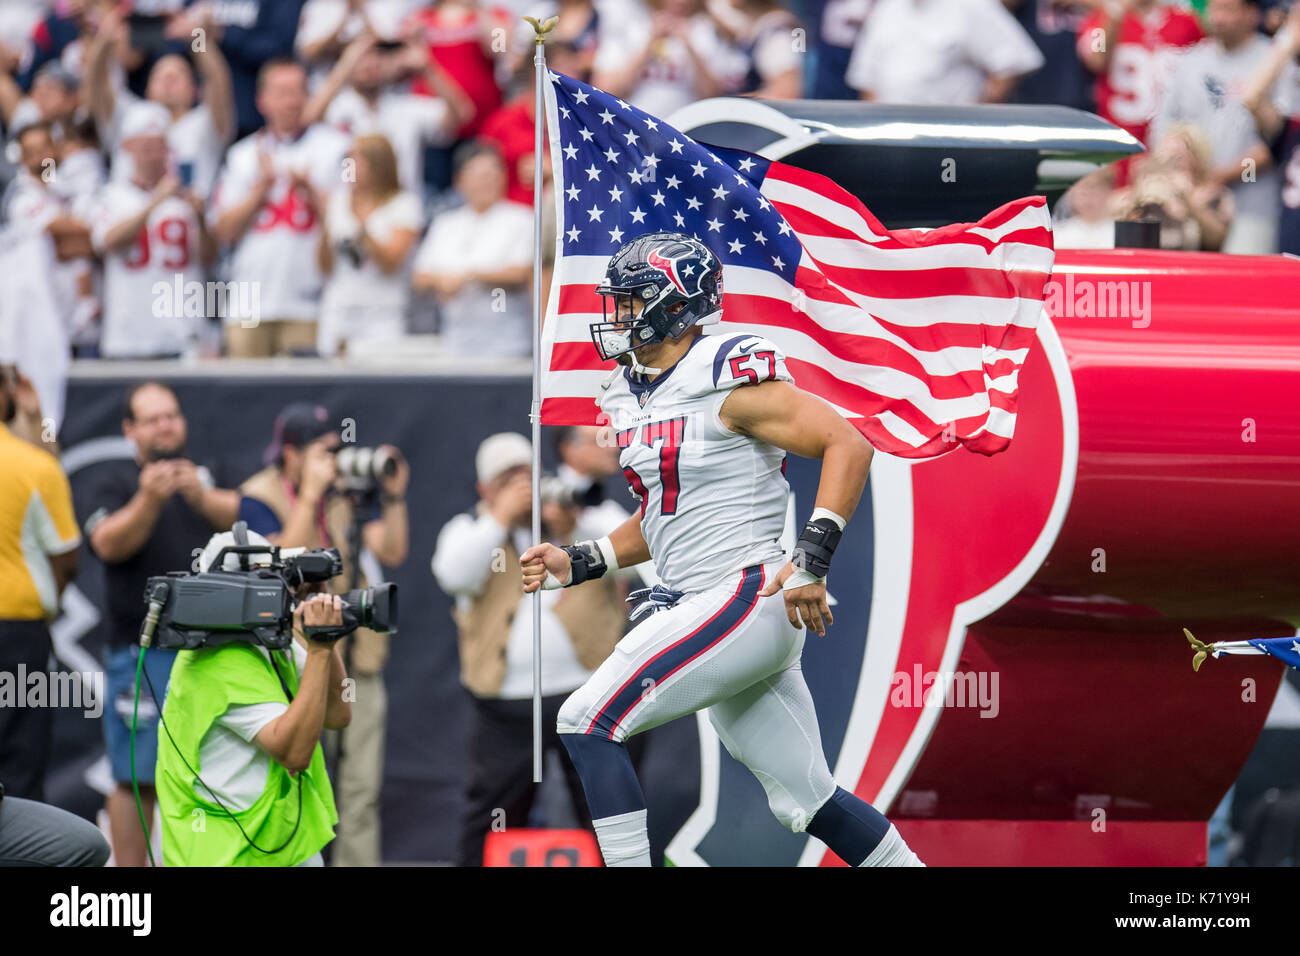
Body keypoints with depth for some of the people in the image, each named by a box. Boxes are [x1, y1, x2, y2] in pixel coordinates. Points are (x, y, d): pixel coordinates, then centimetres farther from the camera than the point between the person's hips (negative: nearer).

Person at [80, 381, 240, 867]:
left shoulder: (205, 477, 15)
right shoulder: (113, 480, 4)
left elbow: (237, 514, -5)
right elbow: (109, 543, -13)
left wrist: (201, 496, -26)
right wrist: (148, 501, -30)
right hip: (143, 649, -4)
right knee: (138, 777, -5)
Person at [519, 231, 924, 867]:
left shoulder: (730, 380, -12)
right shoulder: (632, 397, 15)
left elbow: (848, 445, -18)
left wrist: (812, 557, -25)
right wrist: (576, 565, 13)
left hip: (747, 596, -9)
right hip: (694, 605, 9)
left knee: (588, 723, -13)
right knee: (805, 801, 11)